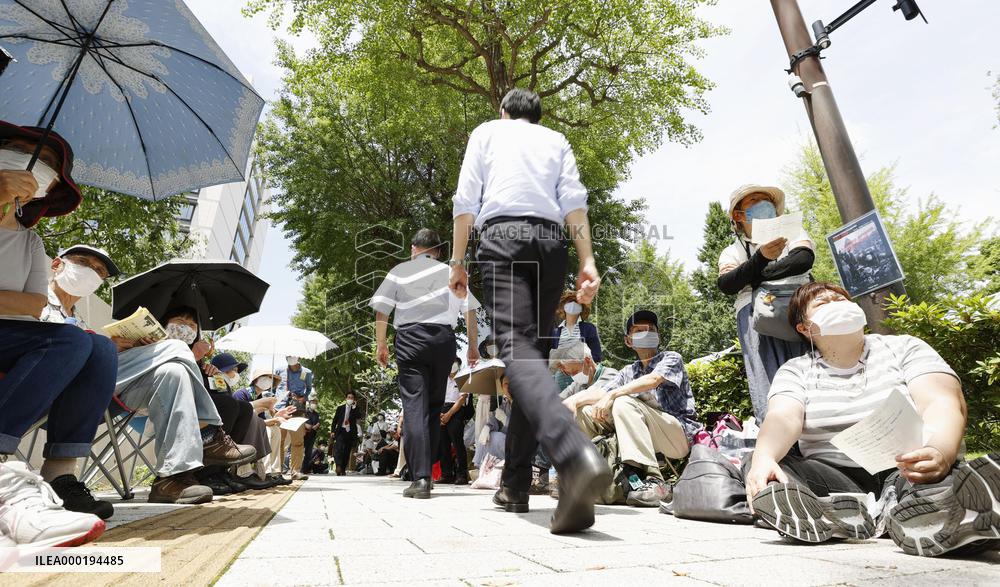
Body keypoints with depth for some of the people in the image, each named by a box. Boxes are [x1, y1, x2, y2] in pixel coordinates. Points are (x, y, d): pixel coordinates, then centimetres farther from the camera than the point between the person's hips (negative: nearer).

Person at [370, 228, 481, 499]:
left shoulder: (399, 271, 11)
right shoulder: (450, 272, 16)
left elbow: (381, 309, 4)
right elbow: (470, 310, 11)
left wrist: (381, 344, 12)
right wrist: (473, 345, 16)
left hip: (410, 337, -2)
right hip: (444, 338, 2)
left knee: (414, 406, -5)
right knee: (435, 407, 12)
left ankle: (420, 478, -12)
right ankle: (427, 470, 16)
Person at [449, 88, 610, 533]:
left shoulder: (487, 131, 21)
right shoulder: (556, 139, 25)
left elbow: (466, 199, 8)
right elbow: (573, 200, 9)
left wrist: (457, 260, 8)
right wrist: (587, 260, 2)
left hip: (502, 235, -3)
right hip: (551, 242, 3)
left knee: (518, 350, -18)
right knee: (533, 352, 5)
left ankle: (574, 456, -43)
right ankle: (515, 484, 8)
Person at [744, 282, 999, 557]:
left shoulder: (904, 347, 6)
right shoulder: (795, 371, 6)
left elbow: (942, 403, -11)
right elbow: (784, 418, -12)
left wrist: (939, 452, -35)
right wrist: (764, 457, -37)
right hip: (832, 477, 2)